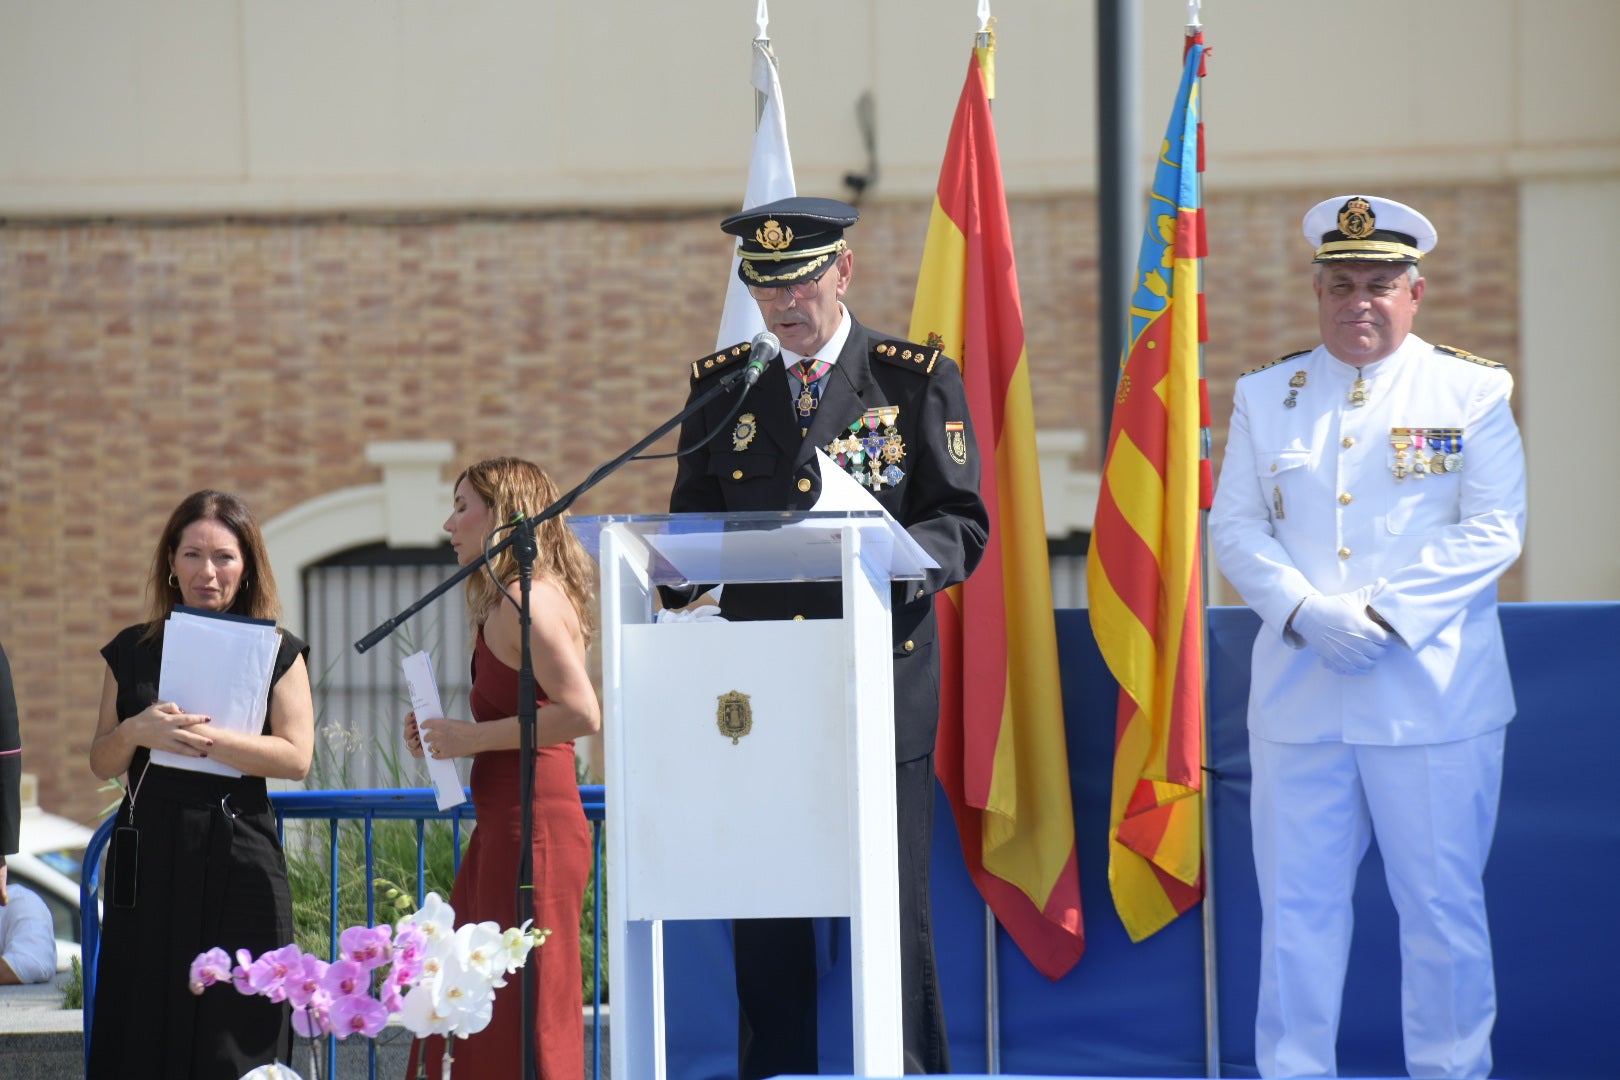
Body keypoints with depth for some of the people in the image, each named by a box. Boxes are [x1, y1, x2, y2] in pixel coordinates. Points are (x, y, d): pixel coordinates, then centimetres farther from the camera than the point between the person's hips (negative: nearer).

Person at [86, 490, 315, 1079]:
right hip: (148, 859, 2)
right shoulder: (133, 651, 12)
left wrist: (202, 737, -16)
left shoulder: (278, 653, 6)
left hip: (238, 859, -2)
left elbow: (296, 756, -6)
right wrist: (137, 731, -10)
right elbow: (102, 762, 12)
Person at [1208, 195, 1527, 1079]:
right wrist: (1303, 612, -12)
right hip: (1298, 698, 2)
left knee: (1441, 907, 3)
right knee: (1296, 905, 3)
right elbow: (1236, 526, 6)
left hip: (1432, 698, -2)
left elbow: (1492, 532, -5)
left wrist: (1382, 615, -14)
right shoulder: (1264, 396, 12)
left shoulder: (1472, 392, 4)